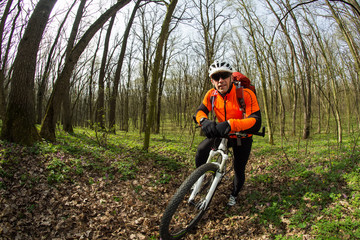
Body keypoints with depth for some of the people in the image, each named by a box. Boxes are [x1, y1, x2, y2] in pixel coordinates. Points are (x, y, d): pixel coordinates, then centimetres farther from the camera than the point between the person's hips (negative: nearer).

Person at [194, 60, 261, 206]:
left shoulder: (246, 94, -29)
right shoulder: (212, 94, -14)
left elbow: (256, 122, -37)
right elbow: (200, 111, -12)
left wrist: (230, 124, -54)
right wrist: (204, 121, -38)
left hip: (242, 138, -2)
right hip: (222, 134, 2)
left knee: (239, 170, 7)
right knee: (202, 149, -21)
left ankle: (234, 195, 38)